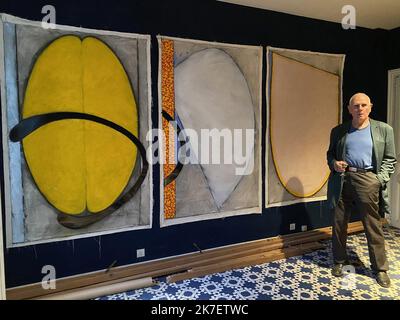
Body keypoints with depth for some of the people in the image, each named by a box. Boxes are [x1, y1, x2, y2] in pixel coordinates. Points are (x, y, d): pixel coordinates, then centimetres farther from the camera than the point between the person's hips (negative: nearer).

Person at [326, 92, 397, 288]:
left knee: (374, 227, 4)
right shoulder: (338, 131, 10)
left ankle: (380, 268, 21)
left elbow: (390, 159, 5)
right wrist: (334, 163, -4)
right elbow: (330, 154, 18)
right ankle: (339, 261, 26)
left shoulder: (384, 130, 5)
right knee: (339, 224, 9)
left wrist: (379, 180, -7)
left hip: (367, 180, -2)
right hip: (342, 180, 2)